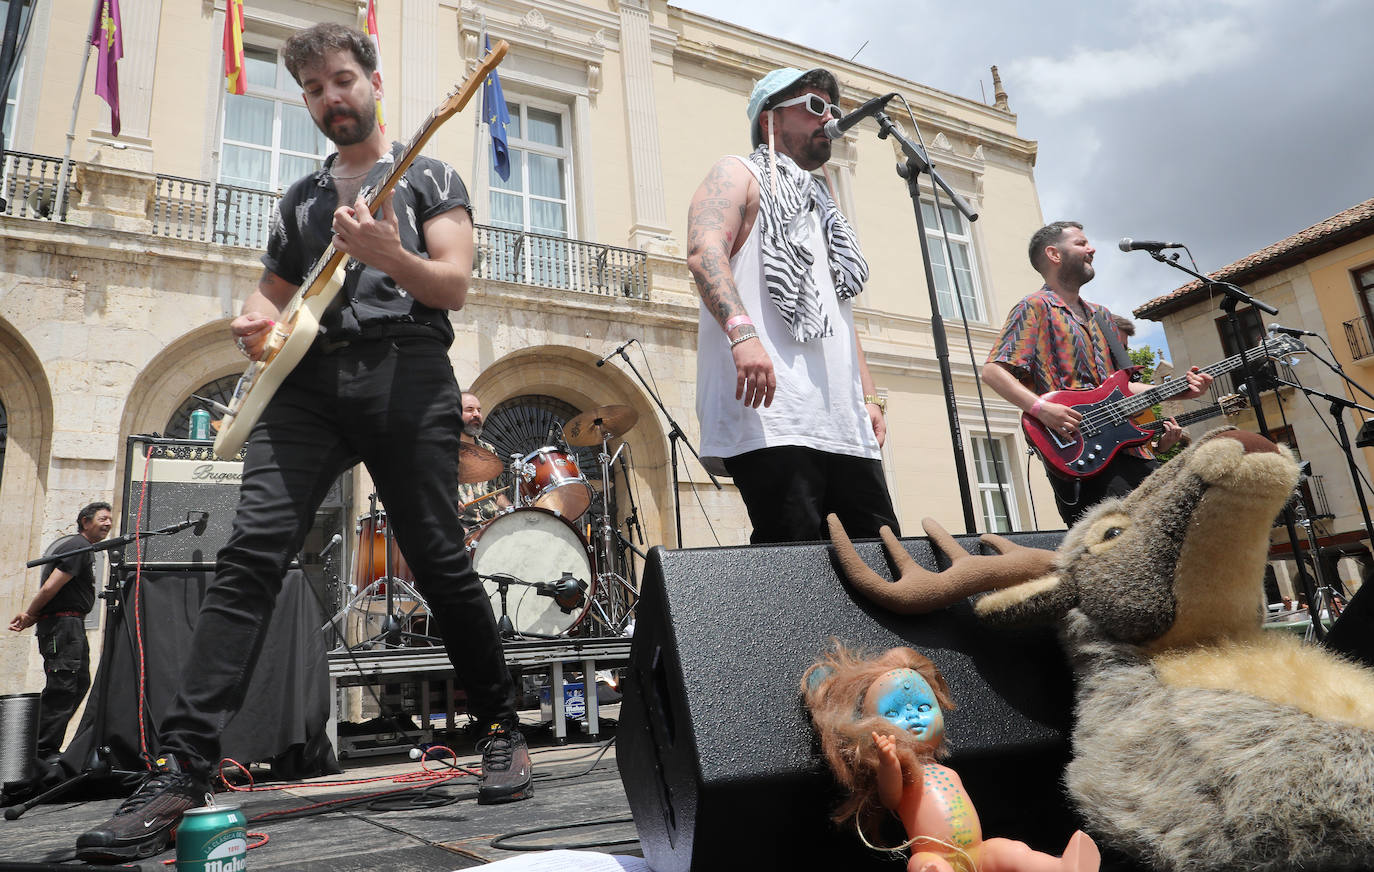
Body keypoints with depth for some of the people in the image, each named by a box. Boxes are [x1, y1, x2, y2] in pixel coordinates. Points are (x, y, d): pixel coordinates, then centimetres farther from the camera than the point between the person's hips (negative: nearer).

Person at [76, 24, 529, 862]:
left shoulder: (428, 177, 12)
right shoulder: (302, 198, 27)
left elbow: (456, 285, -1)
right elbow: (272, 291, 30)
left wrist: (388, 257, -21)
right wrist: (258, 321, 5)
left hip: (405, 375, -4)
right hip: (309, 378, 4)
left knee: (441, 563, -6)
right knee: (252, 554, -11)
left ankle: (504, 728, 11)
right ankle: (184, 768, -9)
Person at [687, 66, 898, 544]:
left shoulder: (820, 206, 33)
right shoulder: (739, 174, 10)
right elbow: (703, 251, -12)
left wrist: (870, 398, 20)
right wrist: (742, 331, -29)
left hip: (844, 424, 8)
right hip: (770, 415, -8)